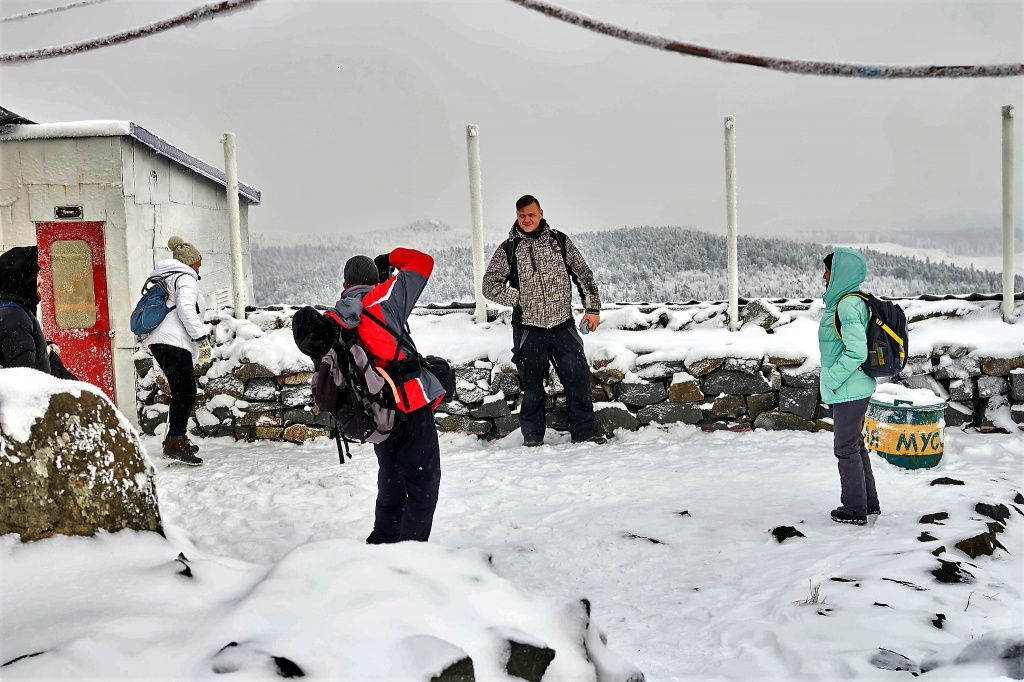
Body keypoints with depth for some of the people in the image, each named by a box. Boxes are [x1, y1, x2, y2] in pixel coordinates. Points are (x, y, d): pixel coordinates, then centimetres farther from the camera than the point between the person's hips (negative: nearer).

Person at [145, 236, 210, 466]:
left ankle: (179, 438, 23)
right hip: (174, 342, -10)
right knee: (185, 393, -14)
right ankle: (174, 443, -22)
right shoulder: (186, 278, -2)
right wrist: (202, 339, -15)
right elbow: (186, 309, -17)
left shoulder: (164, 279, 26)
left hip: (158, 341, 10)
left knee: (181, 392, 17)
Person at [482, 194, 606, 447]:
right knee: (532, 385, 6)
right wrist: (521, 299, -9)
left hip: (563, 324, 1)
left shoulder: (559, 241, 6)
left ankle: (584, 432, 11)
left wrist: (592, 308, 6)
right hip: (529, 329, -1)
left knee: (578, 377, 0)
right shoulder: (508, 250, 1)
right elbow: (490, 285, 1)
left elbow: (584, 274, 11)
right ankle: (532, 437, 19)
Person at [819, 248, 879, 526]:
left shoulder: (848, 305, -21)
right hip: (856, 388, 10)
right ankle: (869, 503, 30)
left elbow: (856, 352, -26)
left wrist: (832, 380, -17)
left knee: (846, 448, 2)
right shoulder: (855, 301, 11)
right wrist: (832, 380, 17)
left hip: (849, 390, -10)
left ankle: (855, 509, 14)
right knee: (856, 445, 19)